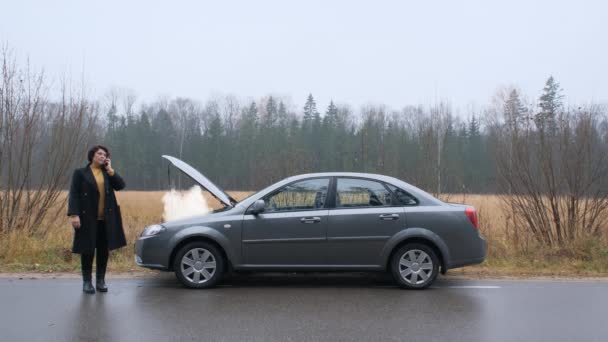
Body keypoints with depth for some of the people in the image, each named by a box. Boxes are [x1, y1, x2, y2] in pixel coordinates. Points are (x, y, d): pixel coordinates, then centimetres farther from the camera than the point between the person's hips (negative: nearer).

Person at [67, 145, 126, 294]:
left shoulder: (108, 173, 13)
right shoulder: (80, 173, 1)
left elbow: (121, 185, -2)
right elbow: (74, 195, -7)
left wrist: (110, 170, -4)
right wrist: (73, 214, -17)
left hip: (106, 219, 4)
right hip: (88, 218, -3)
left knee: (104, 250, 6)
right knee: (88, 250, 2)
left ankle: (100, 280, 16)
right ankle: (87, 282, 11)